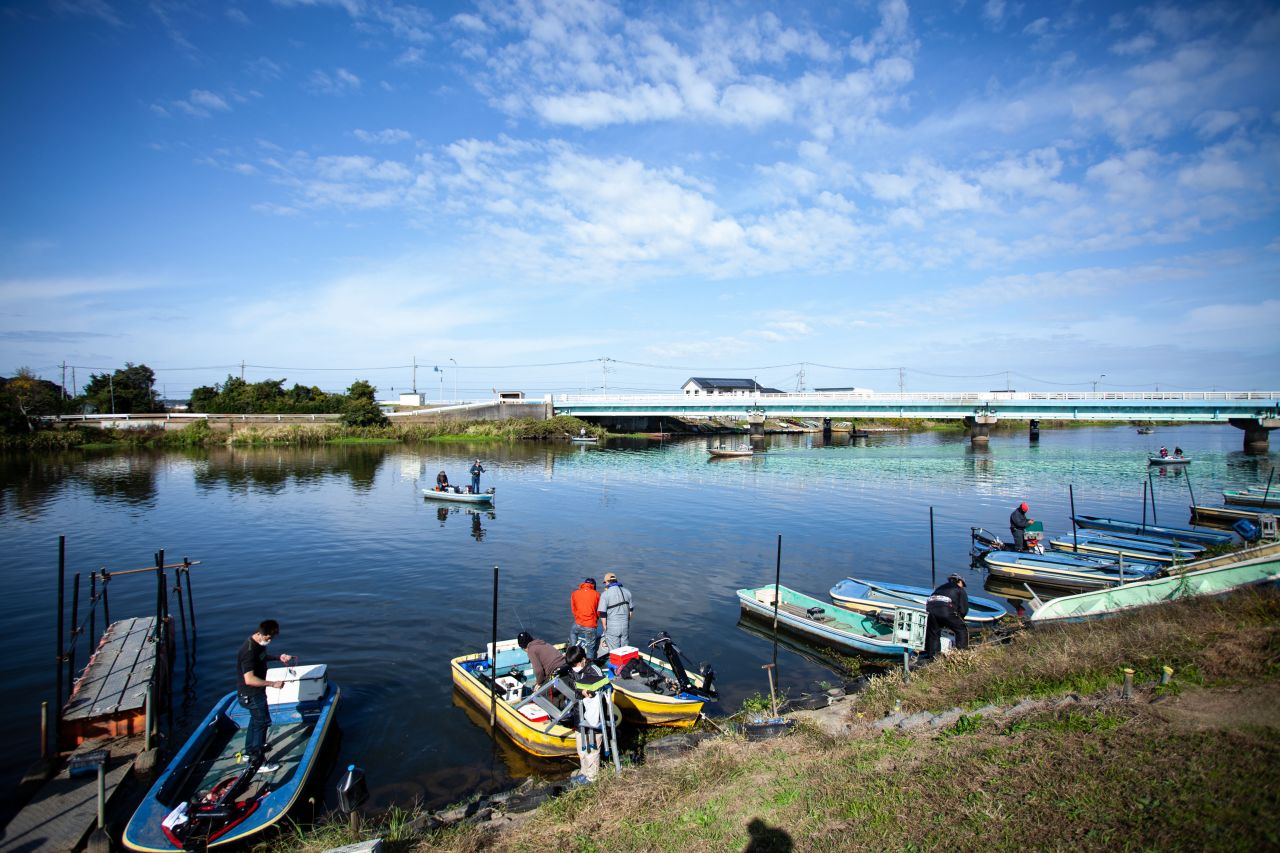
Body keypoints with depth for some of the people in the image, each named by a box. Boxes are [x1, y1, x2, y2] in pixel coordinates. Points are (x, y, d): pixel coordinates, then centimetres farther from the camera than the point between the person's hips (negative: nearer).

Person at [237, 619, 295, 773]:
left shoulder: (259, 644, -3)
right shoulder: (249, 651, -32)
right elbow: (249, 679, -35)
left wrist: (278, 657, 3)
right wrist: (273, 684, -31)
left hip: (256, 691, 10)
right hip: (251, 694, -10)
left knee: (256, 720, 25)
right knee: (262, 722, -2)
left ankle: (250, 751, 43)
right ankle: (257, 762, 8)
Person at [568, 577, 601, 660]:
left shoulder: (574, 593, 5)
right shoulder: (596, 594, 0)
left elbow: (573, 609, 12)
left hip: (579, 624, 2)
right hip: (591, 626, -2)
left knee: (572, 633, 34)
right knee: (591, 648, 11)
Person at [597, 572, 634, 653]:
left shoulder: (605, 594, -10)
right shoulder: (627, 592, 6)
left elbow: (602, 613, -12)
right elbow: (631, 610, 12)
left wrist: (604, 626, -2)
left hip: (612, 627, -4)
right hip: (625, 626, 5)